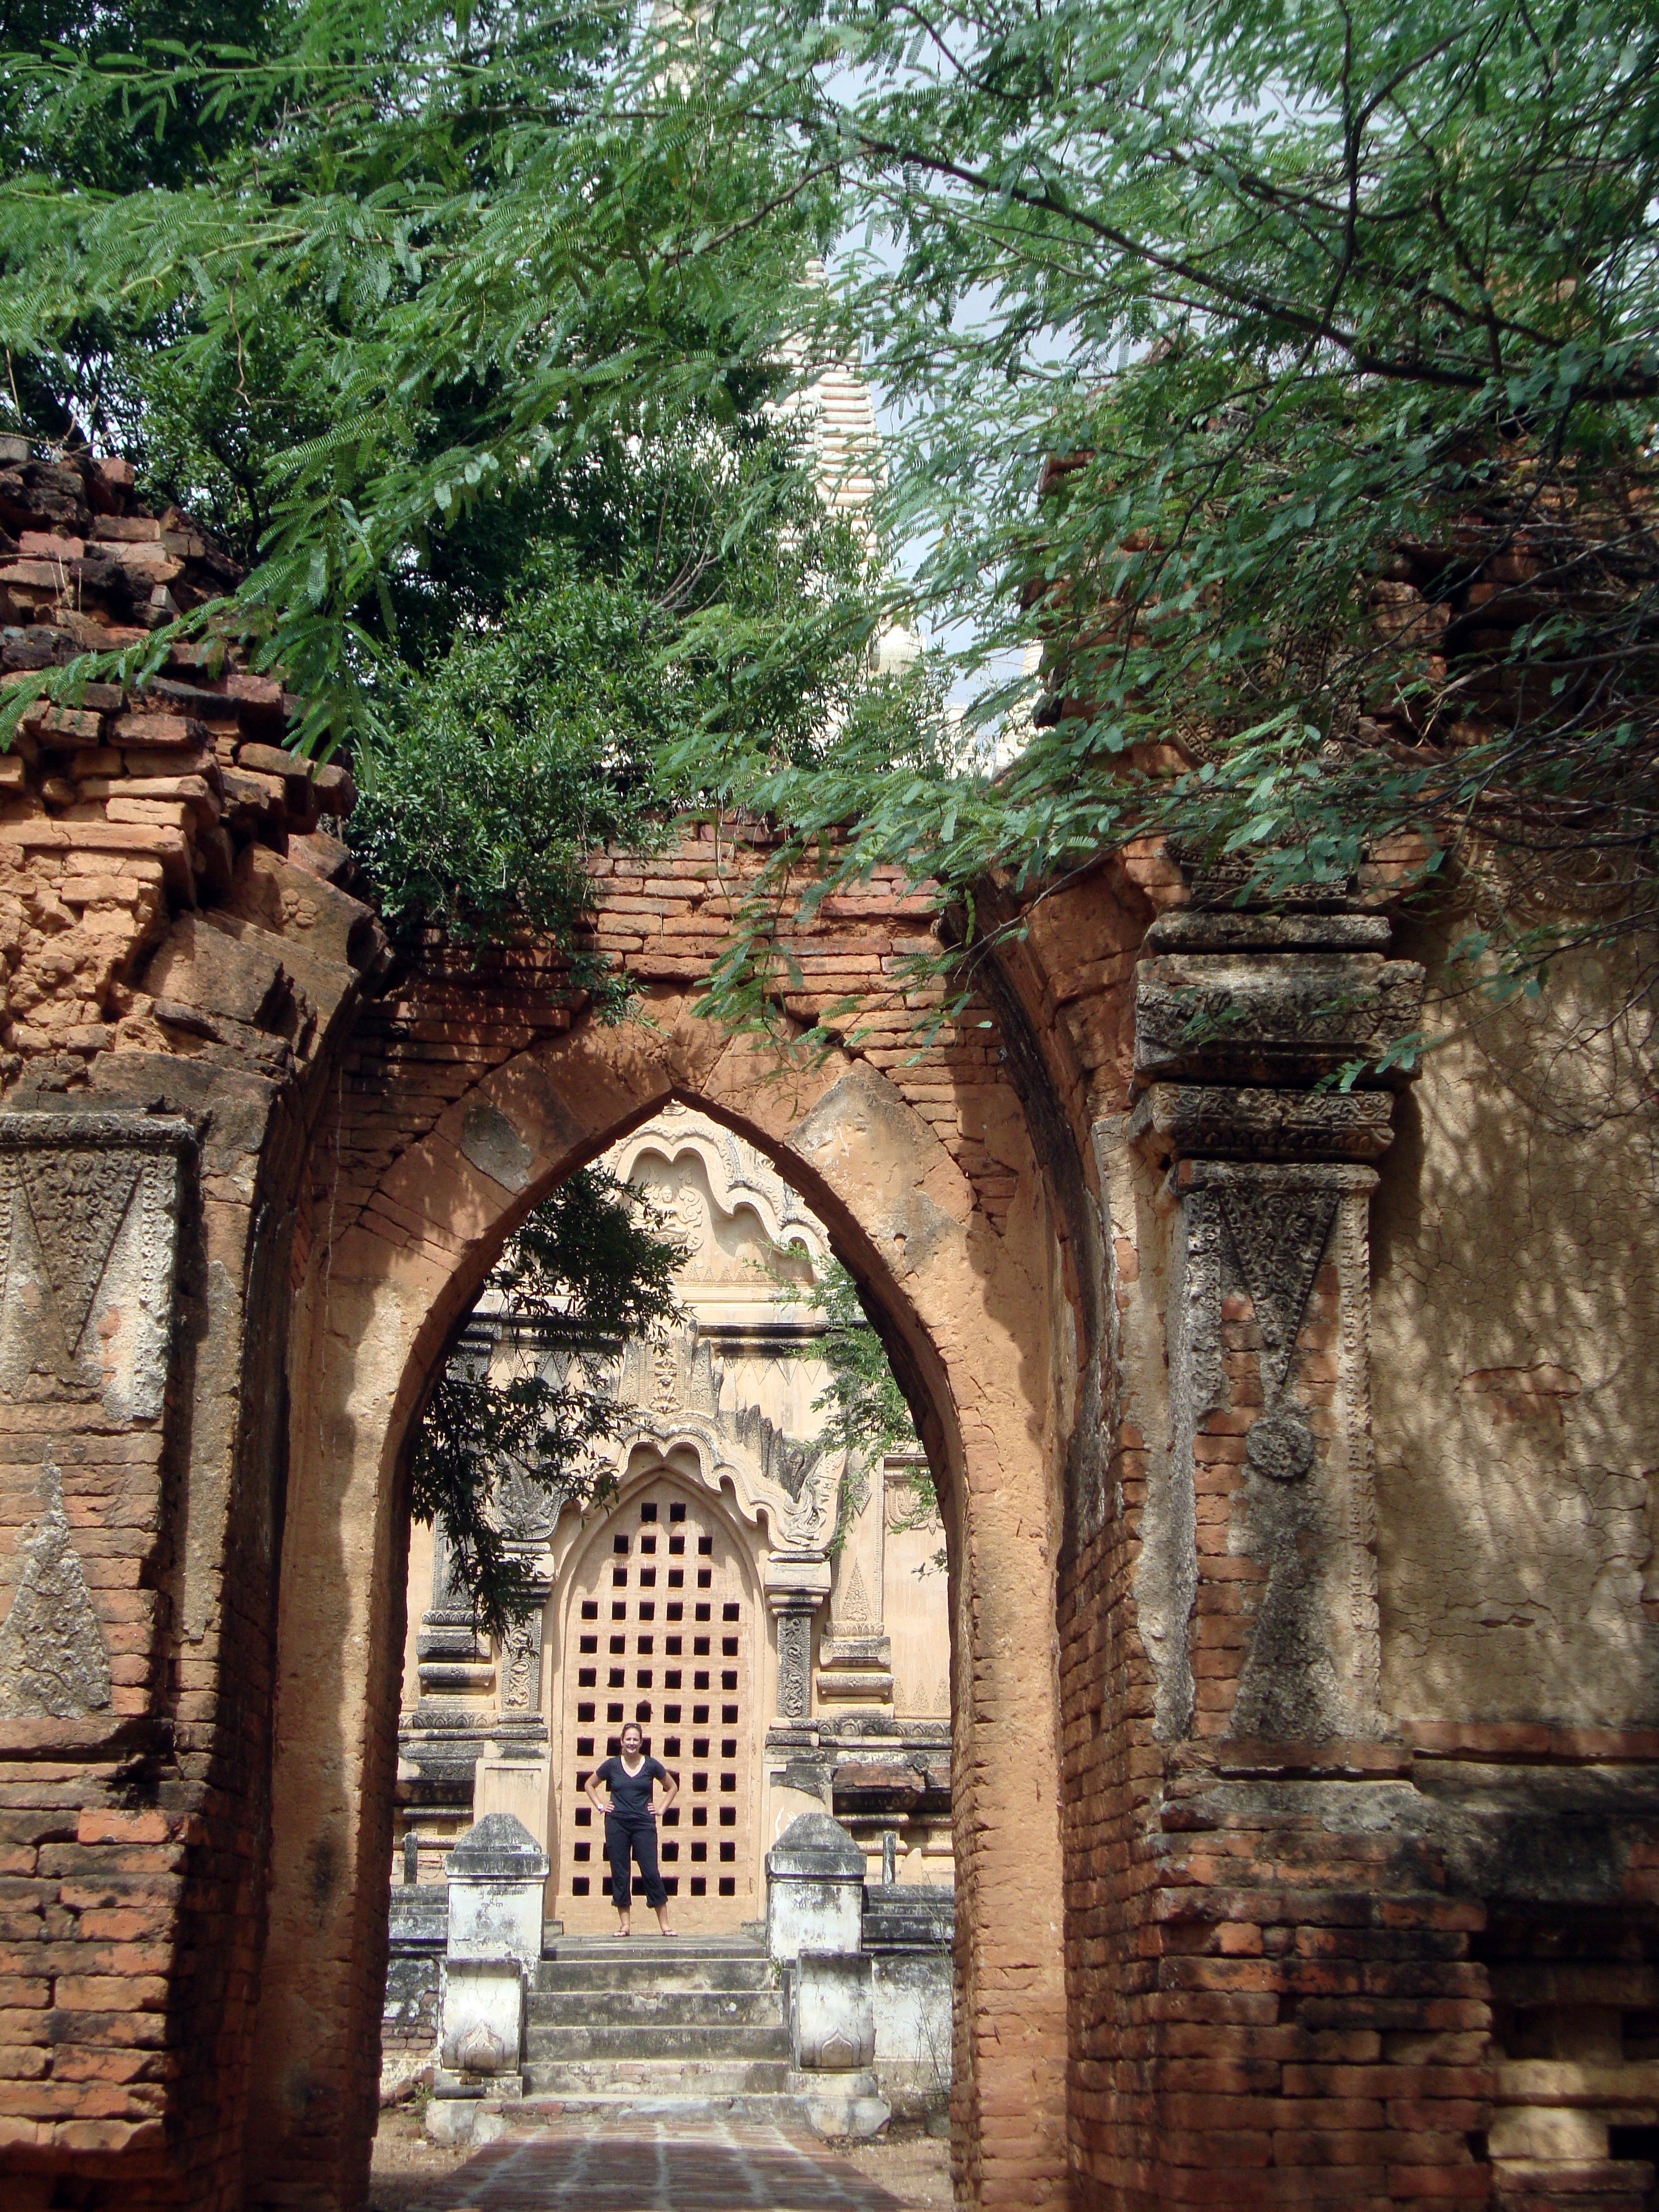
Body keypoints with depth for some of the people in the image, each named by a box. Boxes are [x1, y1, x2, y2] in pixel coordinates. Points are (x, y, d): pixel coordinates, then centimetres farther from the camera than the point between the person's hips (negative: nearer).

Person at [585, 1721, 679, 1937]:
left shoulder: (651, 1766, 3)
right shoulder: (611, 1765, 4)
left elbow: (672, 1787, 16)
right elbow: (590, 1785, 19)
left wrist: (661, 1808, 6)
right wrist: (600, 1805, 8)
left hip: (644, 1825, -1)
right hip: (617, 1825, 1)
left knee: (651, 1873, -5)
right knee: (620, 1875, 1)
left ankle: (665, 1924, -1)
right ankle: (625, 1924, 8)